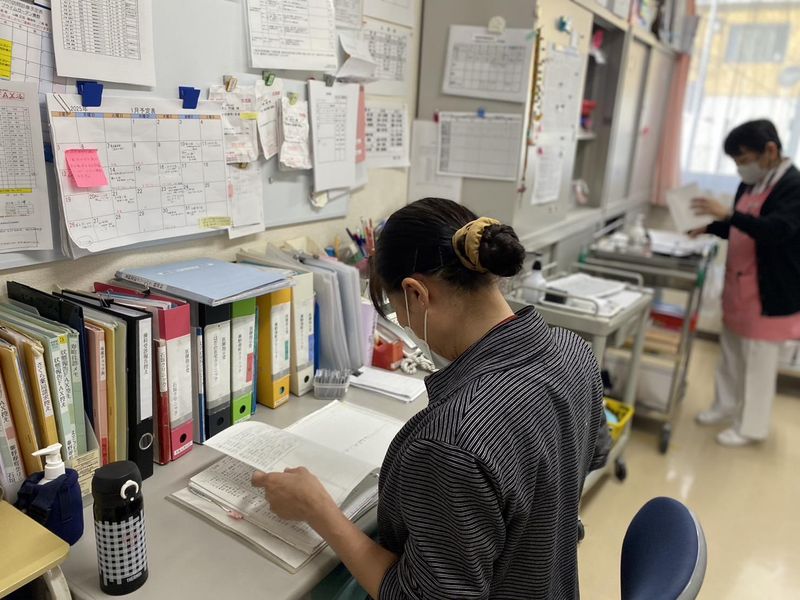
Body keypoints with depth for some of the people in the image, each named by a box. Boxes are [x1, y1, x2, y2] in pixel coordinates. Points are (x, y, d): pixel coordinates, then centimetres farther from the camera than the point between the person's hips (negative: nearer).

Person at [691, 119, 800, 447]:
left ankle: (750, 427, 18)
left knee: (759, 362, 4)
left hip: (769, 294, -8)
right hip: (737, 286, 8)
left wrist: (727, 214, -39)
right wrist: (709, 227, 5)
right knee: (731, 353, 19)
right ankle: (725, 406, 35)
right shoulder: (750, 185, 8)